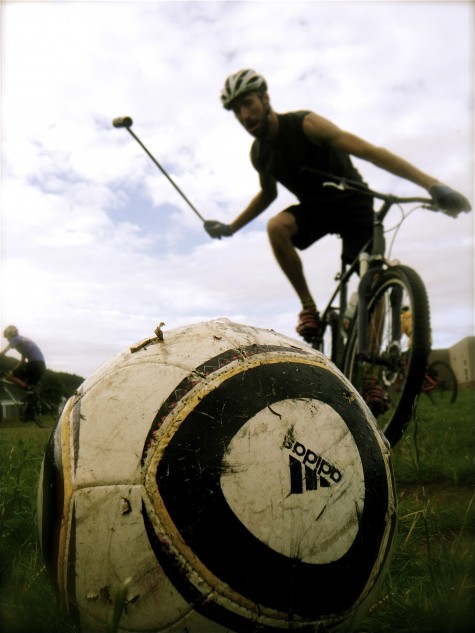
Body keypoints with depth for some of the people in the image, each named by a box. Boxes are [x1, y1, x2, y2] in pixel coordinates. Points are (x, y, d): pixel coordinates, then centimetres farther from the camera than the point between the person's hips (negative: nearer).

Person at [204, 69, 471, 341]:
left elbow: (368, 150, -36)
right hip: (314, 207, 4)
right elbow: (268, 193, 16)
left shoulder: (305, 124, -26)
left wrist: (433, 184, -45)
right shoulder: (259, 154, -7)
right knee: (276, 226, -28)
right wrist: (230, 228, 11)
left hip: (352, 201, -3)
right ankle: (309, 306, -17)